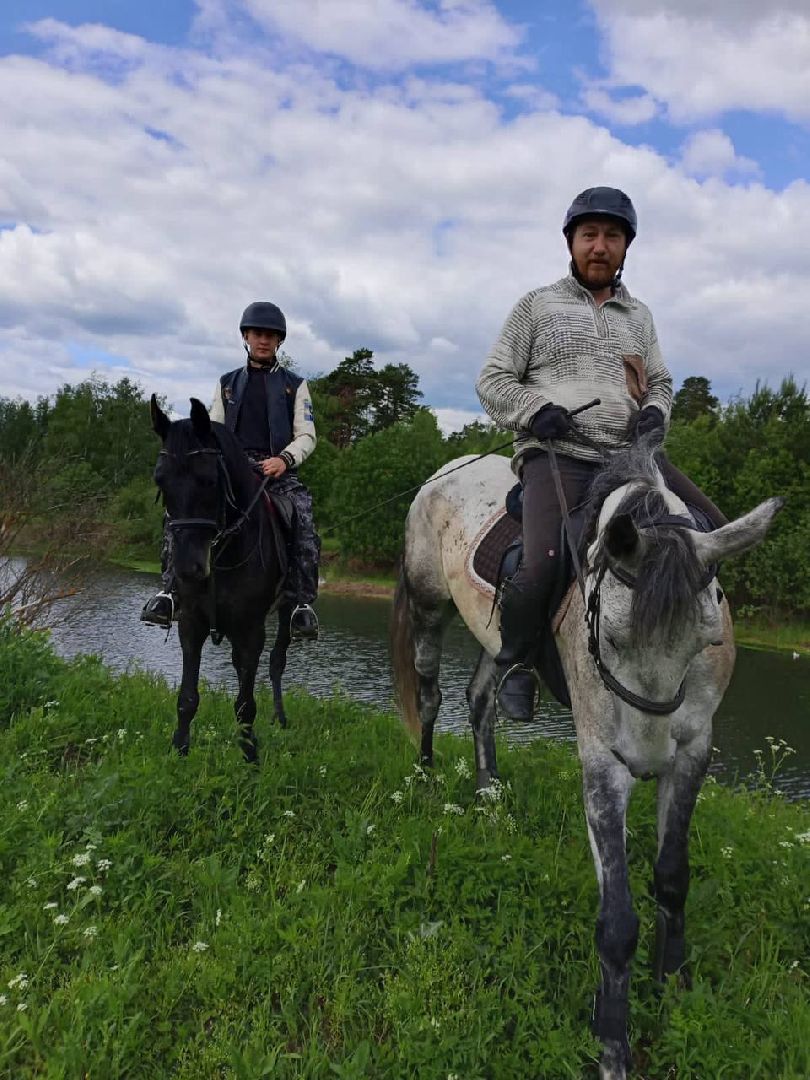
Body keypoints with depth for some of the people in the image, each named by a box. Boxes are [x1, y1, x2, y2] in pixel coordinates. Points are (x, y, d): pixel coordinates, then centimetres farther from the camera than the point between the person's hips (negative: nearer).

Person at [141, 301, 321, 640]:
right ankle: (170, 590, -21)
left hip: (277, 469, -2)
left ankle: (303, 604, -29)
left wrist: (284, 459, -15)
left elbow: (306, 436, 7)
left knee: (303, 515, -33)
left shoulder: (294, 385, 14)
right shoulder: (228, 383, 22)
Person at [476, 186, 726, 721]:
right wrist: (534, 410, -13)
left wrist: (655, 412, 3)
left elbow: (661, 382, 28)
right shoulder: (538, 305, 10)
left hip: (627, 454, 5)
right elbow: (493, 379, 7)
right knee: (540, 568, -26)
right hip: (556, 452, -5)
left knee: (715, 531, -6)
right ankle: (513, 662, 2)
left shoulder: (640, 316, 22)